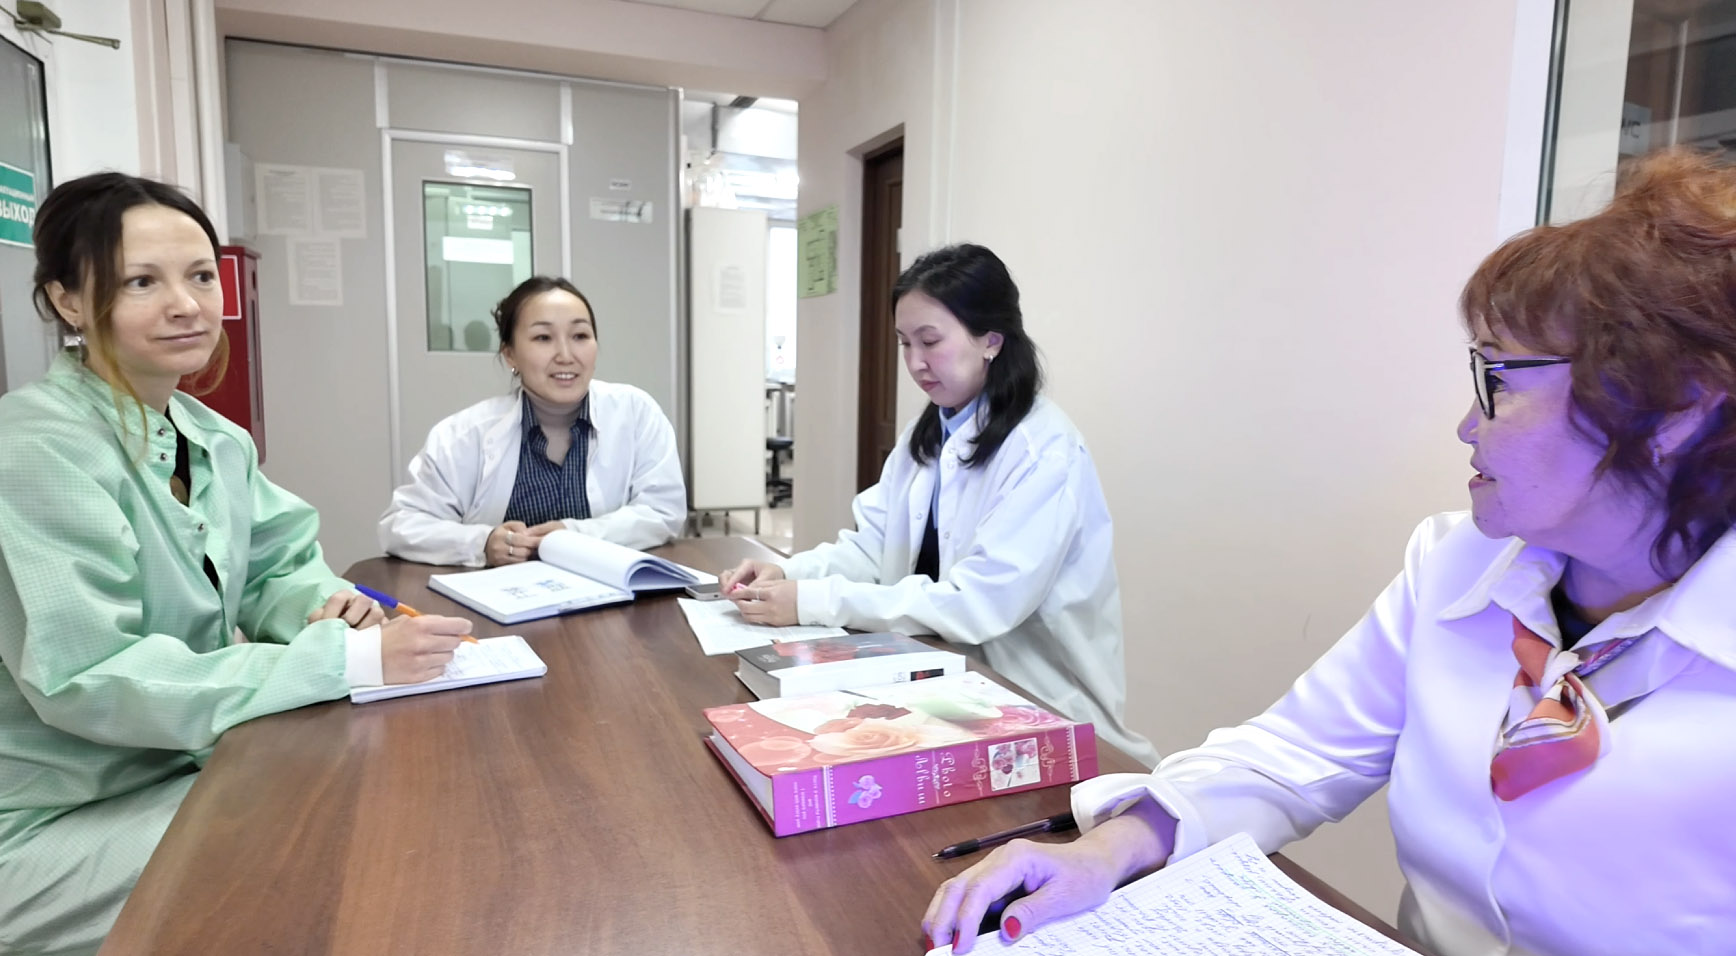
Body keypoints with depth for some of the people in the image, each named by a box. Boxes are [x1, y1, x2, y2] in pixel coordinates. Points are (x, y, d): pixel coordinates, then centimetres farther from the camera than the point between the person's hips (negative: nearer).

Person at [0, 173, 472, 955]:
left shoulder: (211, 436, 2)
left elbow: (276, 566, 9)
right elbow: (86, 680, -28)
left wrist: (325, 605, -16)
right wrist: (347, 659, -34)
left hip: (187, 768, 7)